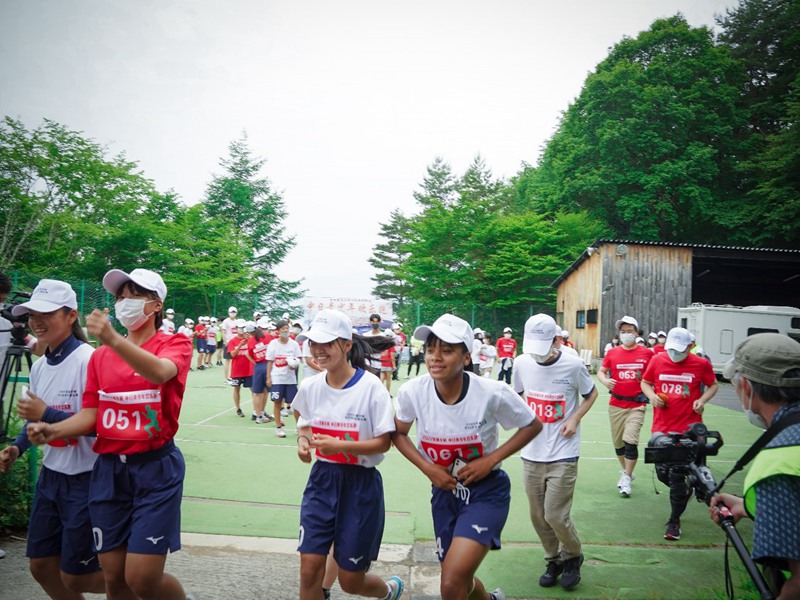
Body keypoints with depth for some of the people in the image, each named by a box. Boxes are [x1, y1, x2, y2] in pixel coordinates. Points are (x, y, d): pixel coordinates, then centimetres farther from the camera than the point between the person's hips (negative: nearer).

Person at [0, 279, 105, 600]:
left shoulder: (88, 361, -20)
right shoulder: (39, 367, 6)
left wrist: (46, 414, -26)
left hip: (85, 479, -8)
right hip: (50, 475, 8)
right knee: (41, 566, 17)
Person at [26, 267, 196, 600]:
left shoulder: (175, 343, -4)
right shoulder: (100, 356, 11)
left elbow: (160, 372, -27)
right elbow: (90, 415, 7)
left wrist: (113, 339, -41)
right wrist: (51, 430, -12)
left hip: (155, 468, -5)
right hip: (109, 470, 5)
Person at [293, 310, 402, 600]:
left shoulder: (371, 386, -16)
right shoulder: (310, 386, -2)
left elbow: (384, 442, -14)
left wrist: (339, 445, -26)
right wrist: (303, 441, -8)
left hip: (360, 484, -4)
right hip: (321, 479, 4)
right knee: (309, 570, -2)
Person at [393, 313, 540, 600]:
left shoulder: (493, 393, -23)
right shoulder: (412, 392, -16)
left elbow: (532, 426, -6)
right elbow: (398, 433, 3)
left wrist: (490, 460, -17)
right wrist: (426, 467, -12)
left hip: (486, 491, -4)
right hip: (444, 490, 4)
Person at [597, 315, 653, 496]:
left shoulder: (647, 353, -1)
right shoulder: (612, 353, 2)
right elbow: (601, 371, 6)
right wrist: (605, 381, -14)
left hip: (637, 405, -2)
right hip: (616, 405, 3)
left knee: (630, 441, -12)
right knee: (618, 442, 12)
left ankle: (626, 479, 1)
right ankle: (626, 471, 34)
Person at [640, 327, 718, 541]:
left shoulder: (701, 364, -4)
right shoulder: (657, 360, 1)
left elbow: (713, 385, 12)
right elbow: (645, 382, 14)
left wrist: (702, 400, -7)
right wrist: (652, 396, -6)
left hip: (687, 428, -3)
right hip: (660, 428, 3)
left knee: (677, 476, -1)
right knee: (662, 473, 9)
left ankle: (674, 521, 17)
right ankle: (684, 491, 43)